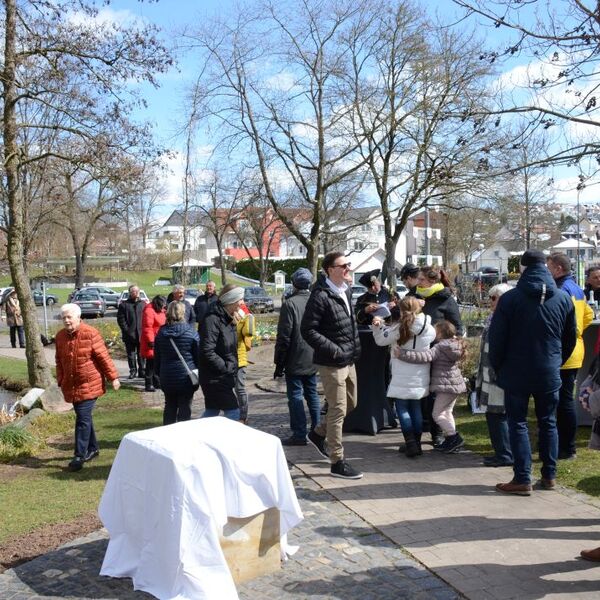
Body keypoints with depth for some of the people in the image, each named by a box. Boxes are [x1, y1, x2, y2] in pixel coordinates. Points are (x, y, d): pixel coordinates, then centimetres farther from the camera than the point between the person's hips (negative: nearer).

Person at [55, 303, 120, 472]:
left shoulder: (90, 334, -13)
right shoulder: (60, 336, 5)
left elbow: (104, 357, -11)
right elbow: (59, 361, 14)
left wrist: (113, 377, -10)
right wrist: (61, 381, 11)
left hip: (90, 384, -6)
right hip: (71, 386, 6)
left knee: (83, 419, -8)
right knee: (83, 417, 16)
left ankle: (80, 456, -3)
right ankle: (92, 448, 31)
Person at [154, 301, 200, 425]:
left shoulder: (161, 332, 4)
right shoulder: (191, 332, -9)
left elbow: (157, 357, 11)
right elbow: (198, 356, -5)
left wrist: (159, 374, 20)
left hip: (167, 378, 4)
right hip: (186, 378, -4)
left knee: (169, 407, 16)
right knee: (185, 408, 3)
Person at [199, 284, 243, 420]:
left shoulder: (228, 319, 13)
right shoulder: (212, 319, -18)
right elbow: (207, 352, -24)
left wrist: (232, 370, 12)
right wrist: (227, 368, -19)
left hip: (226, 378, 10)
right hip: (216, 378, -10)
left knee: (211, 413, 17)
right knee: (233, 413, -7)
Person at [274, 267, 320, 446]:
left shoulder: (290, 304, -14)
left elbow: (283, 337, -15)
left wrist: (279, 363, -8)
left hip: (295, 360, -6)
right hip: (313, 359, 6)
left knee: (295, 395, 0)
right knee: (312, 393, 16)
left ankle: (299, 434, 1)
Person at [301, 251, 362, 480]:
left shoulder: (346, 291, 10)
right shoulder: (320, 296, -18)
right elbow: (308, 330, -20)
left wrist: (355, 347, 14)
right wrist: (334, 350, -22)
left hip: (349, 360, 9)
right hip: (332, 363, -9)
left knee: (350, 404, 19)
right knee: (338, 410, -2)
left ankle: (318, 433, 38)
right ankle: (337, 462, 10)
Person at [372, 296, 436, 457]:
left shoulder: (400, 328, -12)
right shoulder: (429, 329, 0)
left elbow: (381, 340, -4)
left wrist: (378, 326, 9)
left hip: (403, 379, -5)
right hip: (421, 379, 5)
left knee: (402, 409, 5)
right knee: (416, 409, 14)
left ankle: (411, 444, -1)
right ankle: (416, 443, 20)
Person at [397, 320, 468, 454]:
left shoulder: (440, 348, -18)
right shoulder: (455, 346, 10)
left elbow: (425, 356, -30)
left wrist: (402, 353, -30)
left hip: (445, 385, -10)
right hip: (455, 384, 10)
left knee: (437, 413, -3)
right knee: (447, 412, 19)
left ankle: (454, 437, -3)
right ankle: (450, 441, 24)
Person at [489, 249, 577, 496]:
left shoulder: (510, 298, -12)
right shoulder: (563, 299, 0)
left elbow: (496, 337, -9)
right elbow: (571, 338, 10)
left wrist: (498, 367, 5)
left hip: (516, 374, -3)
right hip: (550, 374, 3)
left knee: (517, 424, 4)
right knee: (548, 422, 15)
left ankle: (522, 479, 4)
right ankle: (549, 476, 21)